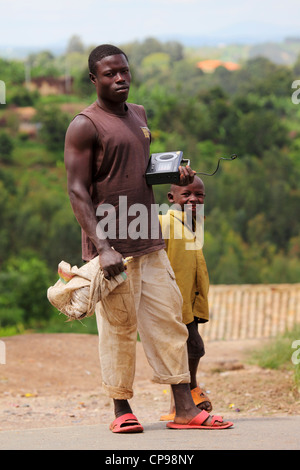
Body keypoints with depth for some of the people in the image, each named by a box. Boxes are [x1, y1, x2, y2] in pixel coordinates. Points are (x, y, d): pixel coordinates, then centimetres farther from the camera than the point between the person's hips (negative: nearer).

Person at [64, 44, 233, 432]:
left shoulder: (138, 115, 16)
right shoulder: (85, 126, -8)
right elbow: (78, 191, -13)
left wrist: (174, 174, 9)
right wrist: (102, 247, -22)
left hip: (149, 241, 7)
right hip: (112, 243, -7)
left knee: (169, 319, 4)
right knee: (118, 326, -3)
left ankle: (185, 408, 6)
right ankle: (122, 410, 8)